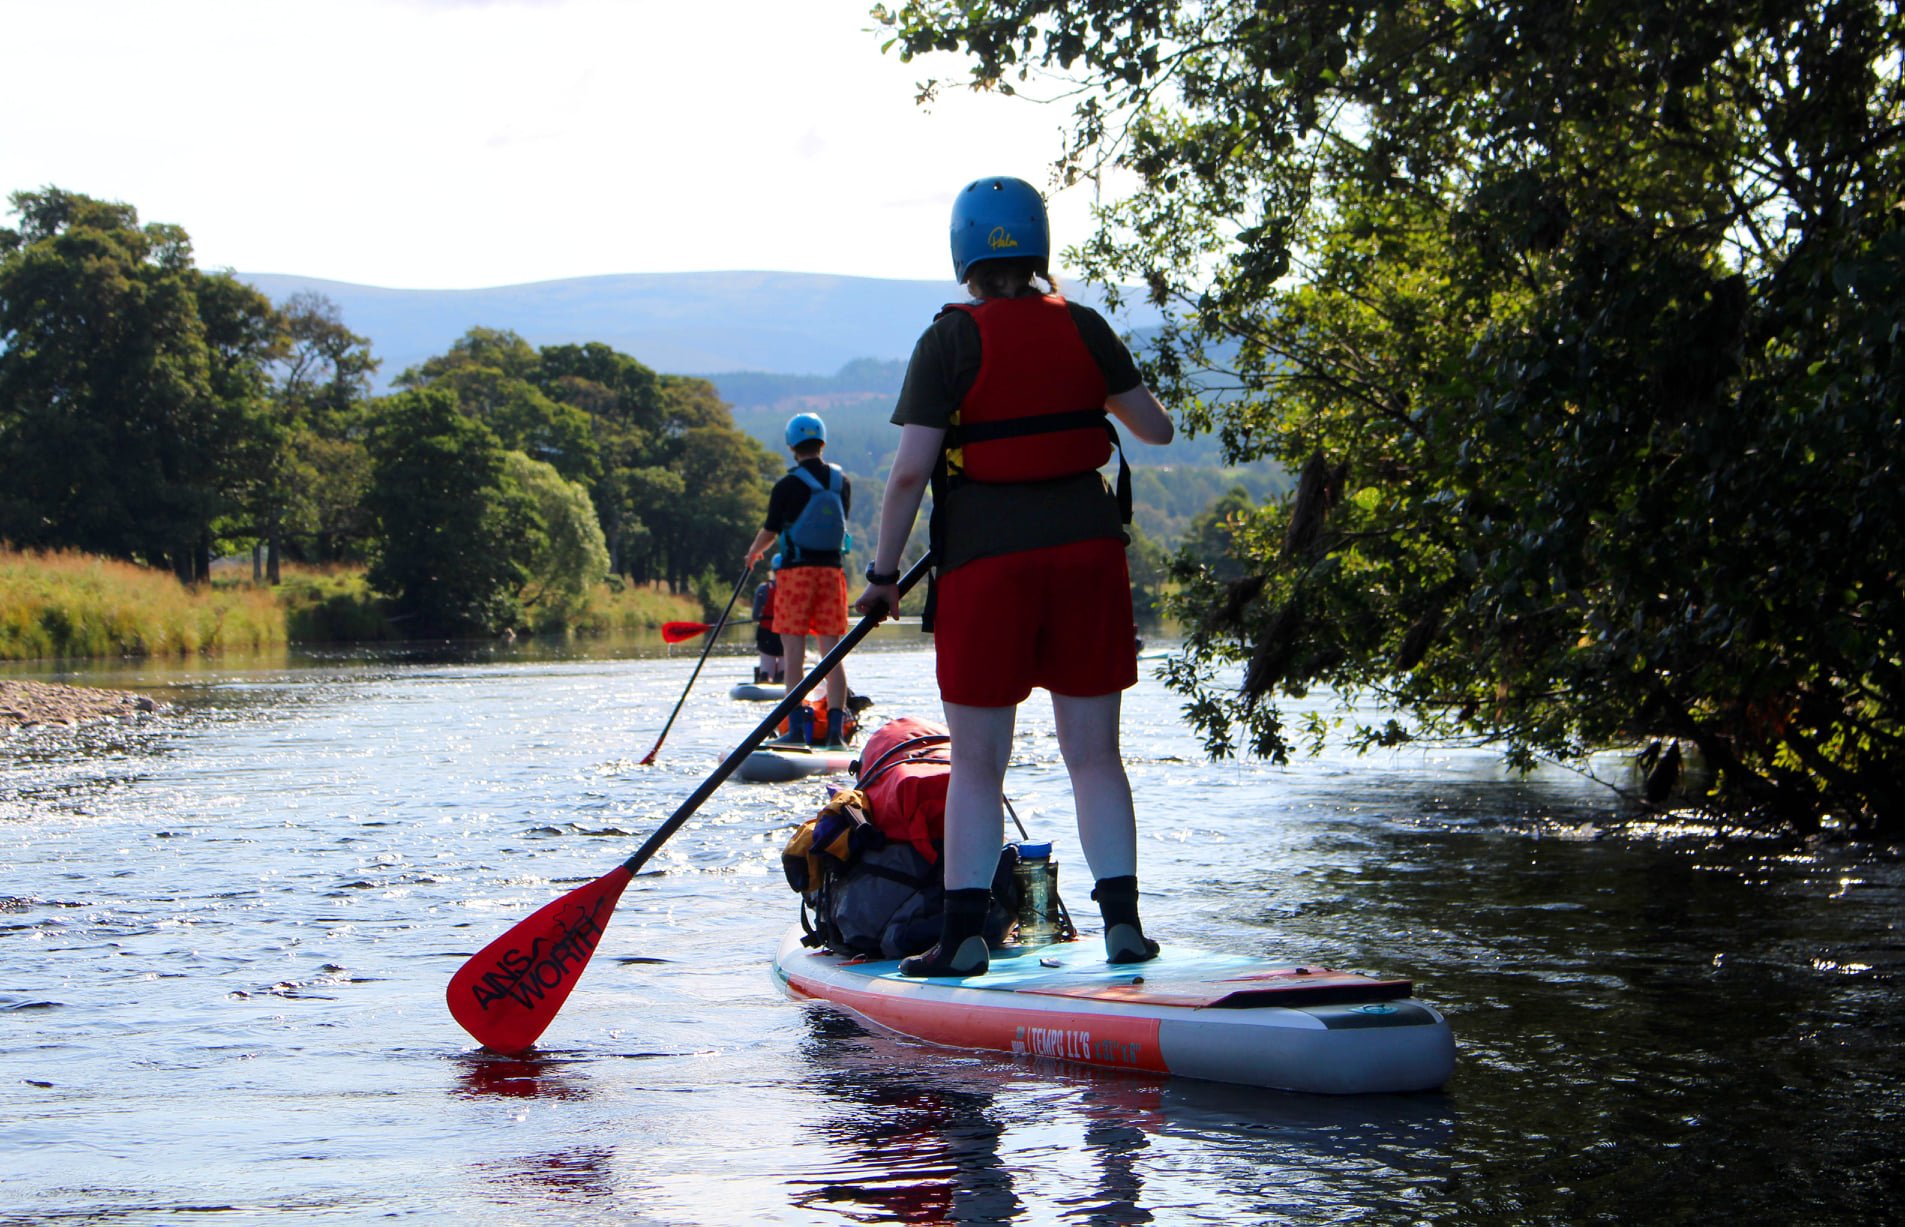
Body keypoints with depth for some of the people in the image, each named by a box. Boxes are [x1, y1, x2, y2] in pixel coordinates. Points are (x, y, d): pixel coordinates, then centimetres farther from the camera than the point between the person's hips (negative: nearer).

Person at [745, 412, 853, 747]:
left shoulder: (787, 486, -8)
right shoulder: (842, 483, 6)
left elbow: (769, 532, 0)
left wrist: (753, 553, 22)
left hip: (796, 571, -4)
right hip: (832, 569, 4)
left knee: (794, 652, 0)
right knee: (832, 652, 3)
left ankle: (797, 728, -2)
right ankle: (836, 729, -2)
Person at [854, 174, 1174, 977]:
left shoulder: (951, 341, -6)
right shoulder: (1084, 329, 4)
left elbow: (910, 470, -11)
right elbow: (1157, 429, 13)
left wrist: (883, 572, -1)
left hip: (986, 561, -3)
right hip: (1086, 550, 3)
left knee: (976, 761, 5)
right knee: (1094, 754, 9)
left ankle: (964, 933, 3)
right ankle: (1122, 918, 4)